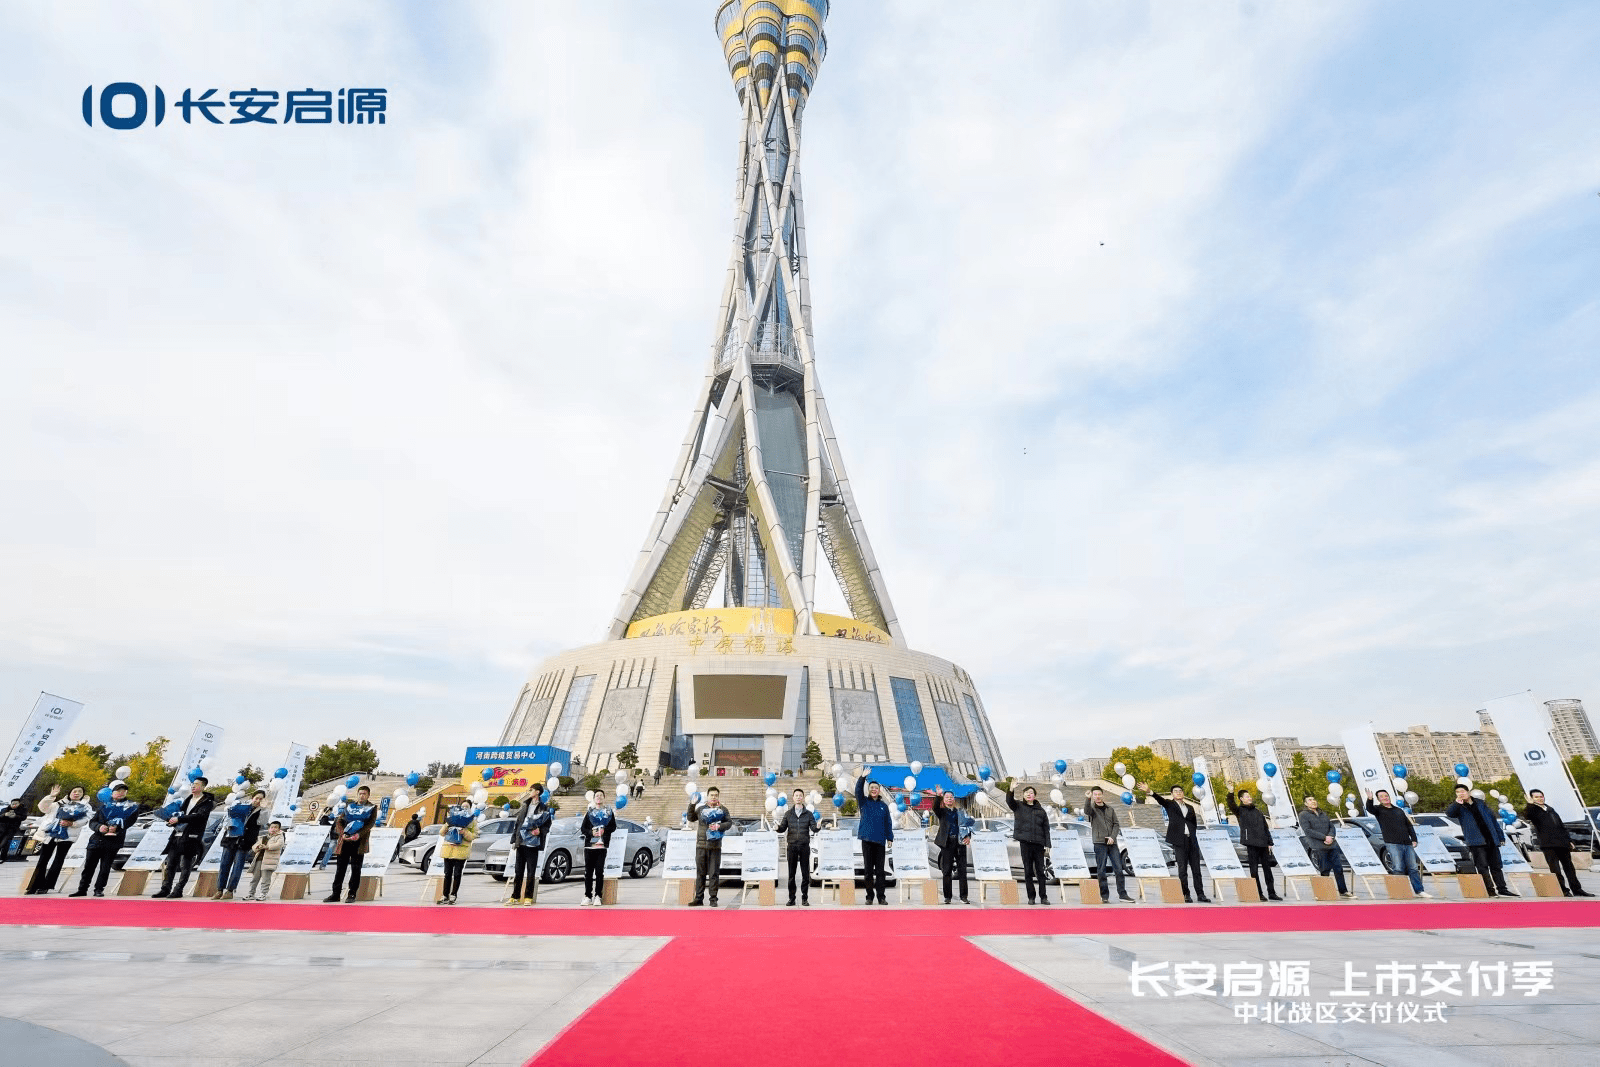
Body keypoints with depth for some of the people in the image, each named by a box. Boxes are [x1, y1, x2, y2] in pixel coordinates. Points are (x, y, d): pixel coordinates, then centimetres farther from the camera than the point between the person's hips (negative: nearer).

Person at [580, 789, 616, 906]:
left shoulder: (609, 812, 14)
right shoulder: (589, 813, 15)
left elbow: (613, 826, 7)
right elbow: (582, 828, 9)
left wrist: (604, 830, -11)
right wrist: (591, 832, -9)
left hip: (602, 846, -1)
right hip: (589, 845, 1)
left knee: (599, 872, -4)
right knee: (588, 872, 1)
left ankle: (598, 896, 3)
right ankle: (588, 896, 10)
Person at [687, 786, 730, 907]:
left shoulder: (722, 809, 7)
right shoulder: (700, 809, 12)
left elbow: (729, 822, 4)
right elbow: (690, 818, 19)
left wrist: (719, 826, -11)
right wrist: (692, 805, 7)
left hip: (715, 846, -1)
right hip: (701, 845, 2)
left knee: (714, 873, 0)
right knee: (700, 873, 5)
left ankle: (713, 899, 9)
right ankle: (699, 898, 14)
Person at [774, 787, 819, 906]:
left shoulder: (808, 814, 7)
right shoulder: (788, 813, 9)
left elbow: (813, 828, -1)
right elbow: (783, 828, 5)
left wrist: (817, 827, -23)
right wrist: (778, 827, -17)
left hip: (804, 846, 0)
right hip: (792, 846, 0)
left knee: (805, 873, 2)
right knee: (791, 873, 4)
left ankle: (805, 898, 12)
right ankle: (791, 898, 14)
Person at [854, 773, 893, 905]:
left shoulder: (883, 805, 10)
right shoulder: (864, 802, 5)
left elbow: (888, 823, 12)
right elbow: (858, 791, -12)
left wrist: (889, 838, 5)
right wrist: (862, 778, -27)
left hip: (880, 841, 1)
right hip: (867, 840, -1)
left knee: (880, 870, 3)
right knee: (868, 870, 4)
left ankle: (881, 896, 9)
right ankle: (869, 896, 12)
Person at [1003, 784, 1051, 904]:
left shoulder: (1040, 810, 11)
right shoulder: (1019, 807, 7)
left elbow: (1046, 828, 10)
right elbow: (1009, 801, -12)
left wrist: (1047, 844, 1)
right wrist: (1010, 789, -30)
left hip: (1039, 844, 1)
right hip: (1025, 843, -1)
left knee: (1040, 871, 3)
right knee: (1028, 871, 3)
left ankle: (1043, 897, 11)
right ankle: (1031, 897, 11)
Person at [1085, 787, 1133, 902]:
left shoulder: (1110, 809, 15)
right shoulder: (1092, 808, 3)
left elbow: (1116, 824, 12)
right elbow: (1086, 811, -20)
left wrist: (1112, 837, -4)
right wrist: (1087, 799, -37)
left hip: (1112, 843, 3)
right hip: (1099, 843, -3)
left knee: (1118, 869, 2)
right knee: (1101, 870, -1)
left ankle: (1122, 894, 11)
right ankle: (1104, 896, 5)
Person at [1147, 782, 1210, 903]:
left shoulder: (1190, 807, 18)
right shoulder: (1170, 804, 4)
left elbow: (1194, 823, 19)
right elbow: (1160, 799, -16)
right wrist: (1150, 791, -36)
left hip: (1192, 841, 4)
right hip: (1179, 841, -4)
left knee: (1196, 869, 7)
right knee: (1182, 869, -2)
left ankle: (1200, 894, 15)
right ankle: (1186, 895, 4)